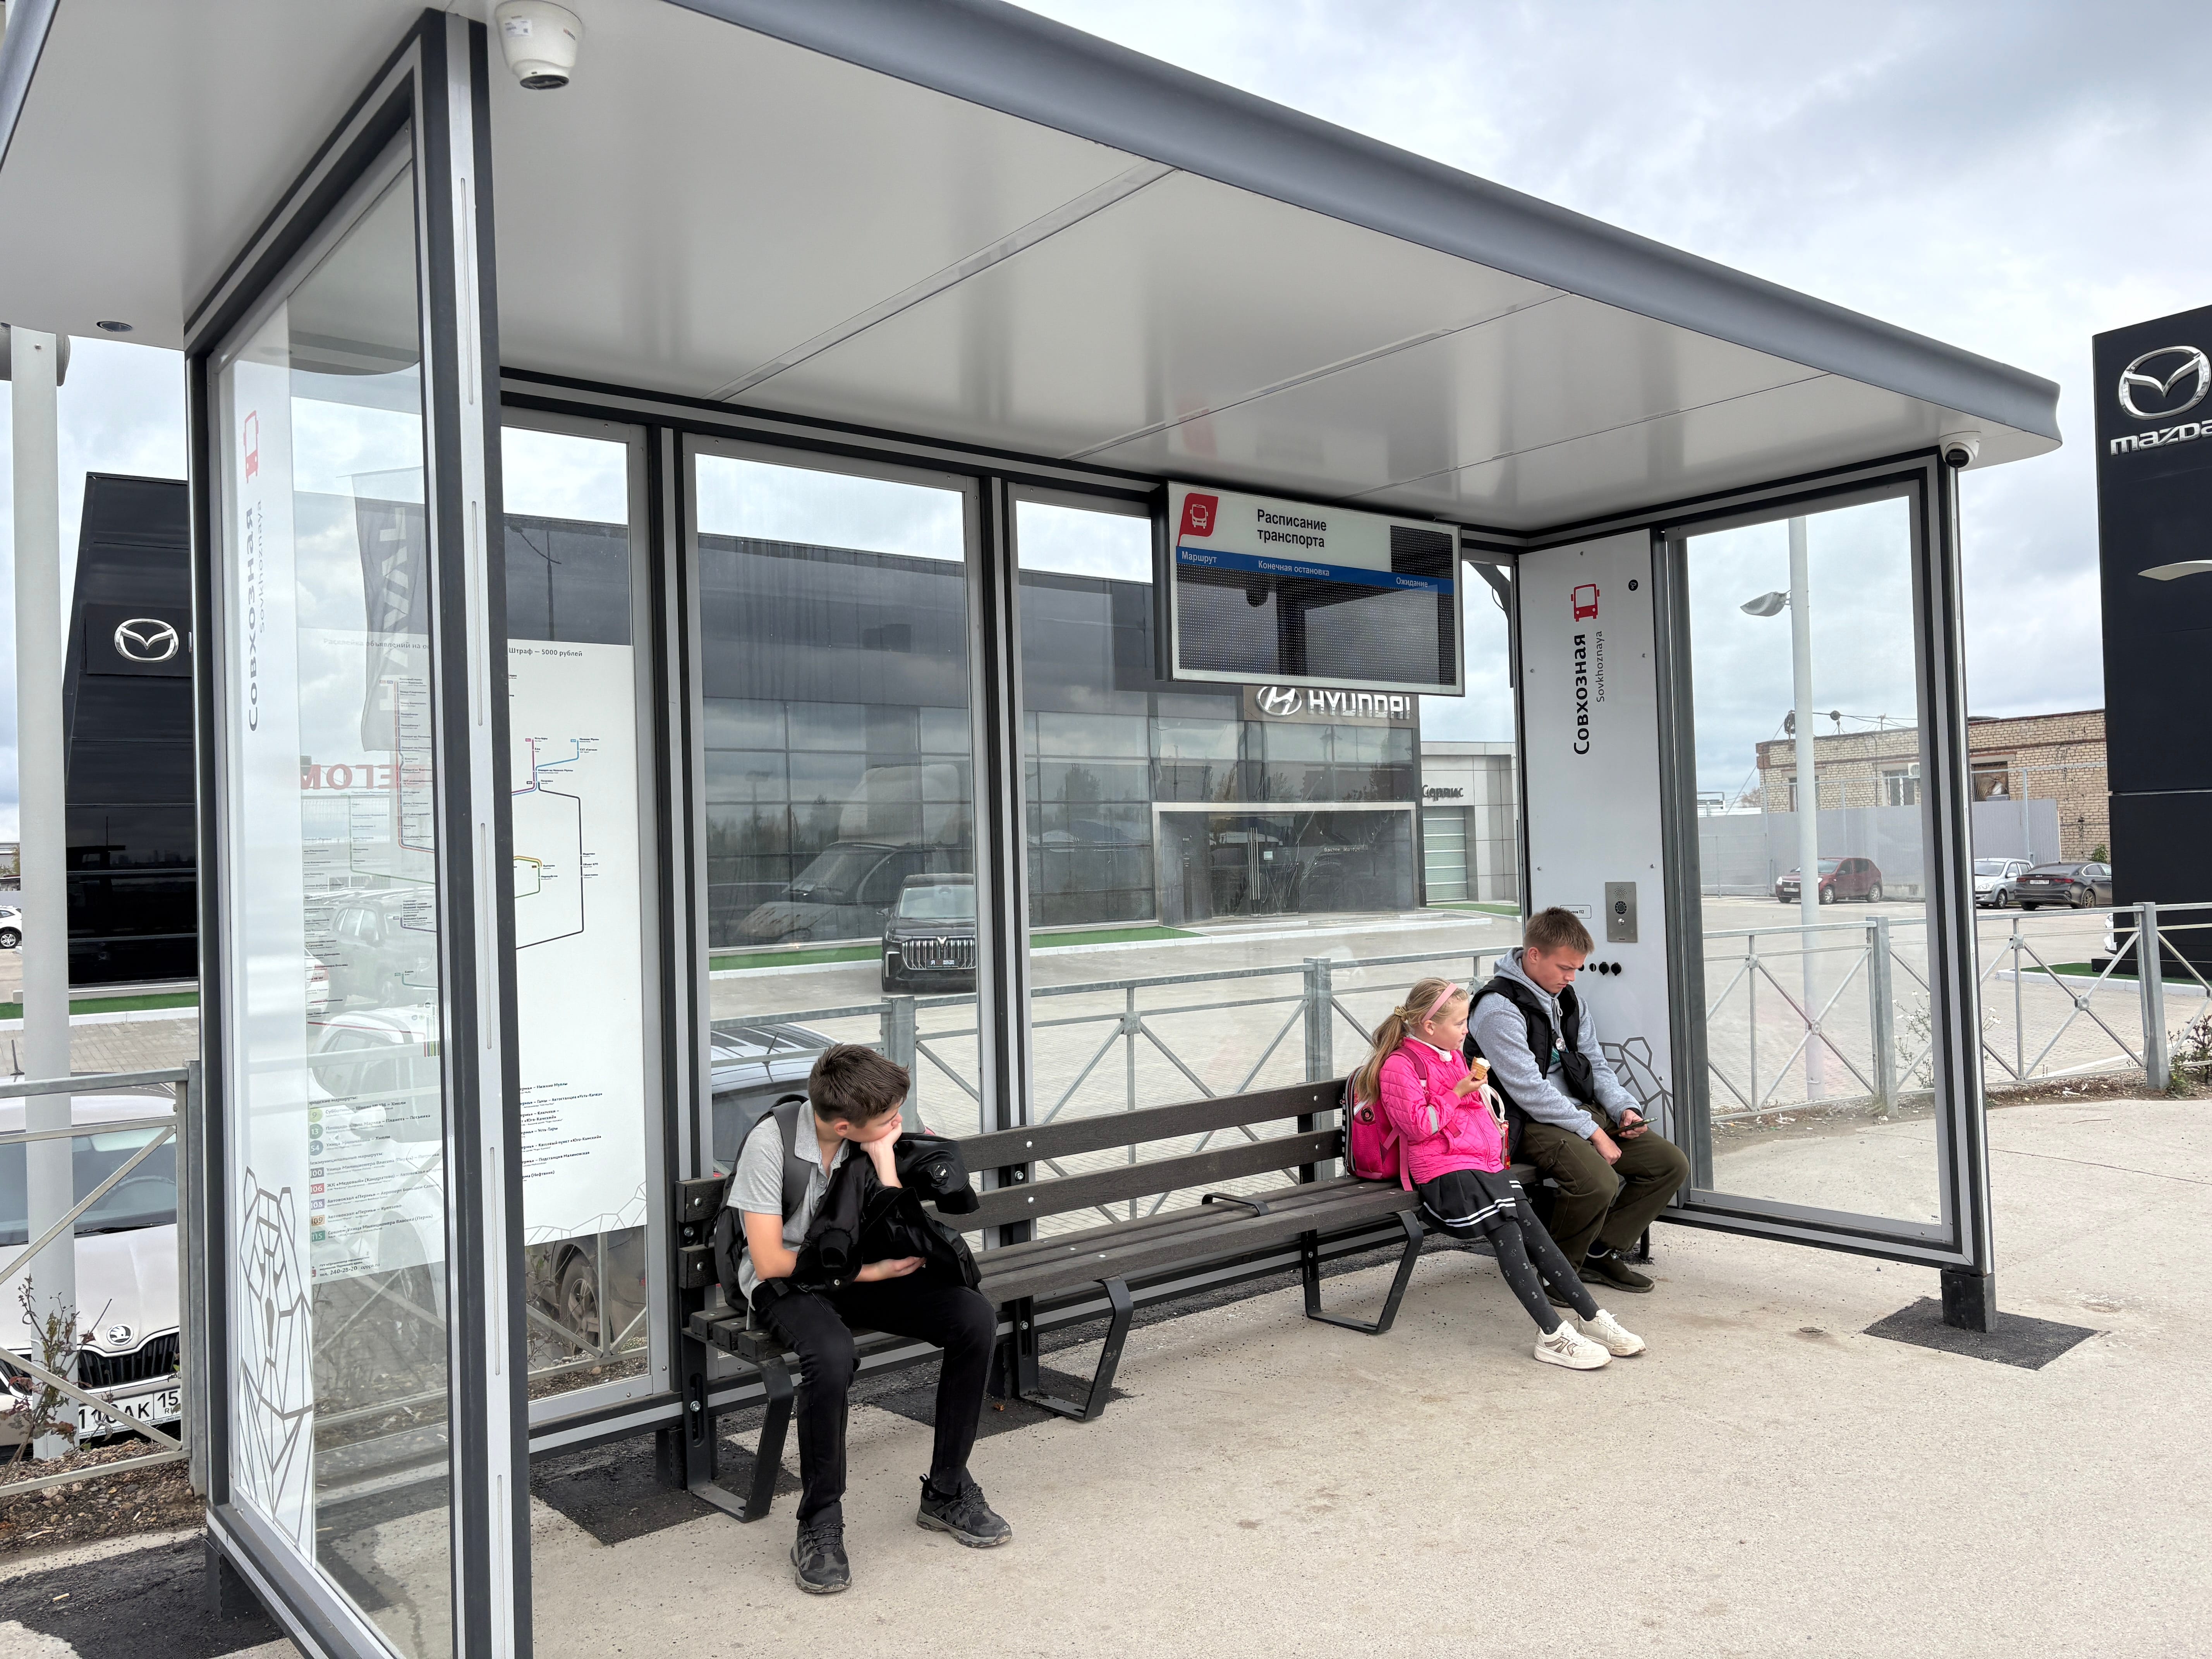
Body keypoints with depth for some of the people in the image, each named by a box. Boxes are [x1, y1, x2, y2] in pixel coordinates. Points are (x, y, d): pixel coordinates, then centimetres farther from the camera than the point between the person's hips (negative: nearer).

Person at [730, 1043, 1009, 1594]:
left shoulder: (872, 1139, -9)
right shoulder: (771, 1143, -22)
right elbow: (769, 1259, -21)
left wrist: (885, 1157, -21)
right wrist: (866, 1270, -19)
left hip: (859, 1271, 5)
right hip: (785, 1282, -5)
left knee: (976, 1318, -16)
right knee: (832, 1354, -39)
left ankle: (947, 1492, 0)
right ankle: (820, 1526, -17)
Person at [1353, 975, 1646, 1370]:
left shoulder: (1454, 1057, 23)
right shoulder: (1399, 1066, -8)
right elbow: (1418, 1126, -16)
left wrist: (1494, 1127, 18)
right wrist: (1460, 1092, -11)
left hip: (1484, 1163, 8)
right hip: (1445, 1173, -8)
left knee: (1531, 1227, -7)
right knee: (1507, 1233, -22)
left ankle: (1593, 1318, -7)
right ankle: (1553, 1334, -24)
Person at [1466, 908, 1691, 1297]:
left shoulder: (1569, 1001, 12)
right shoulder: (1499, 1010, -17)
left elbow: (1596, 1066, 17)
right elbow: (1529, 1091, -21)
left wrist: (1624, 1109, -2)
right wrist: (1593, 1132, -20)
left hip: (1582, 1111, 9)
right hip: (1531, 1123, -9)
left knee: (1671, 1164, -1)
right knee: (1598, 1183, -33)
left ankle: (1603, 1252, 10)